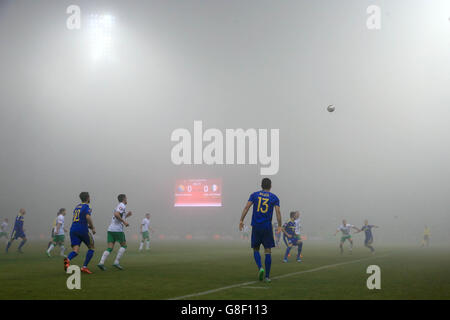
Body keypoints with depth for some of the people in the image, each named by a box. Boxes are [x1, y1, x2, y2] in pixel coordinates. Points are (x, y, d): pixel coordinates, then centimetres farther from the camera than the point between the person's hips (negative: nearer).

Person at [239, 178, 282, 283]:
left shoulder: (254, 195, 6)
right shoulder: (274, 198, 4)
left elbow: (247, 207, -4)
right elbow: (278, 212, -5)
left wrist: (241, 220, -4)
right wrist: (279, 226, -2)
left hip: (256, 227, 1)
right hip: (267, 227, 0)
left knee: (256, 249, 13)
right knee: (268, 251, 4)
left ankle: (260, 268, -12)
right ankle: (267, 276, 2)